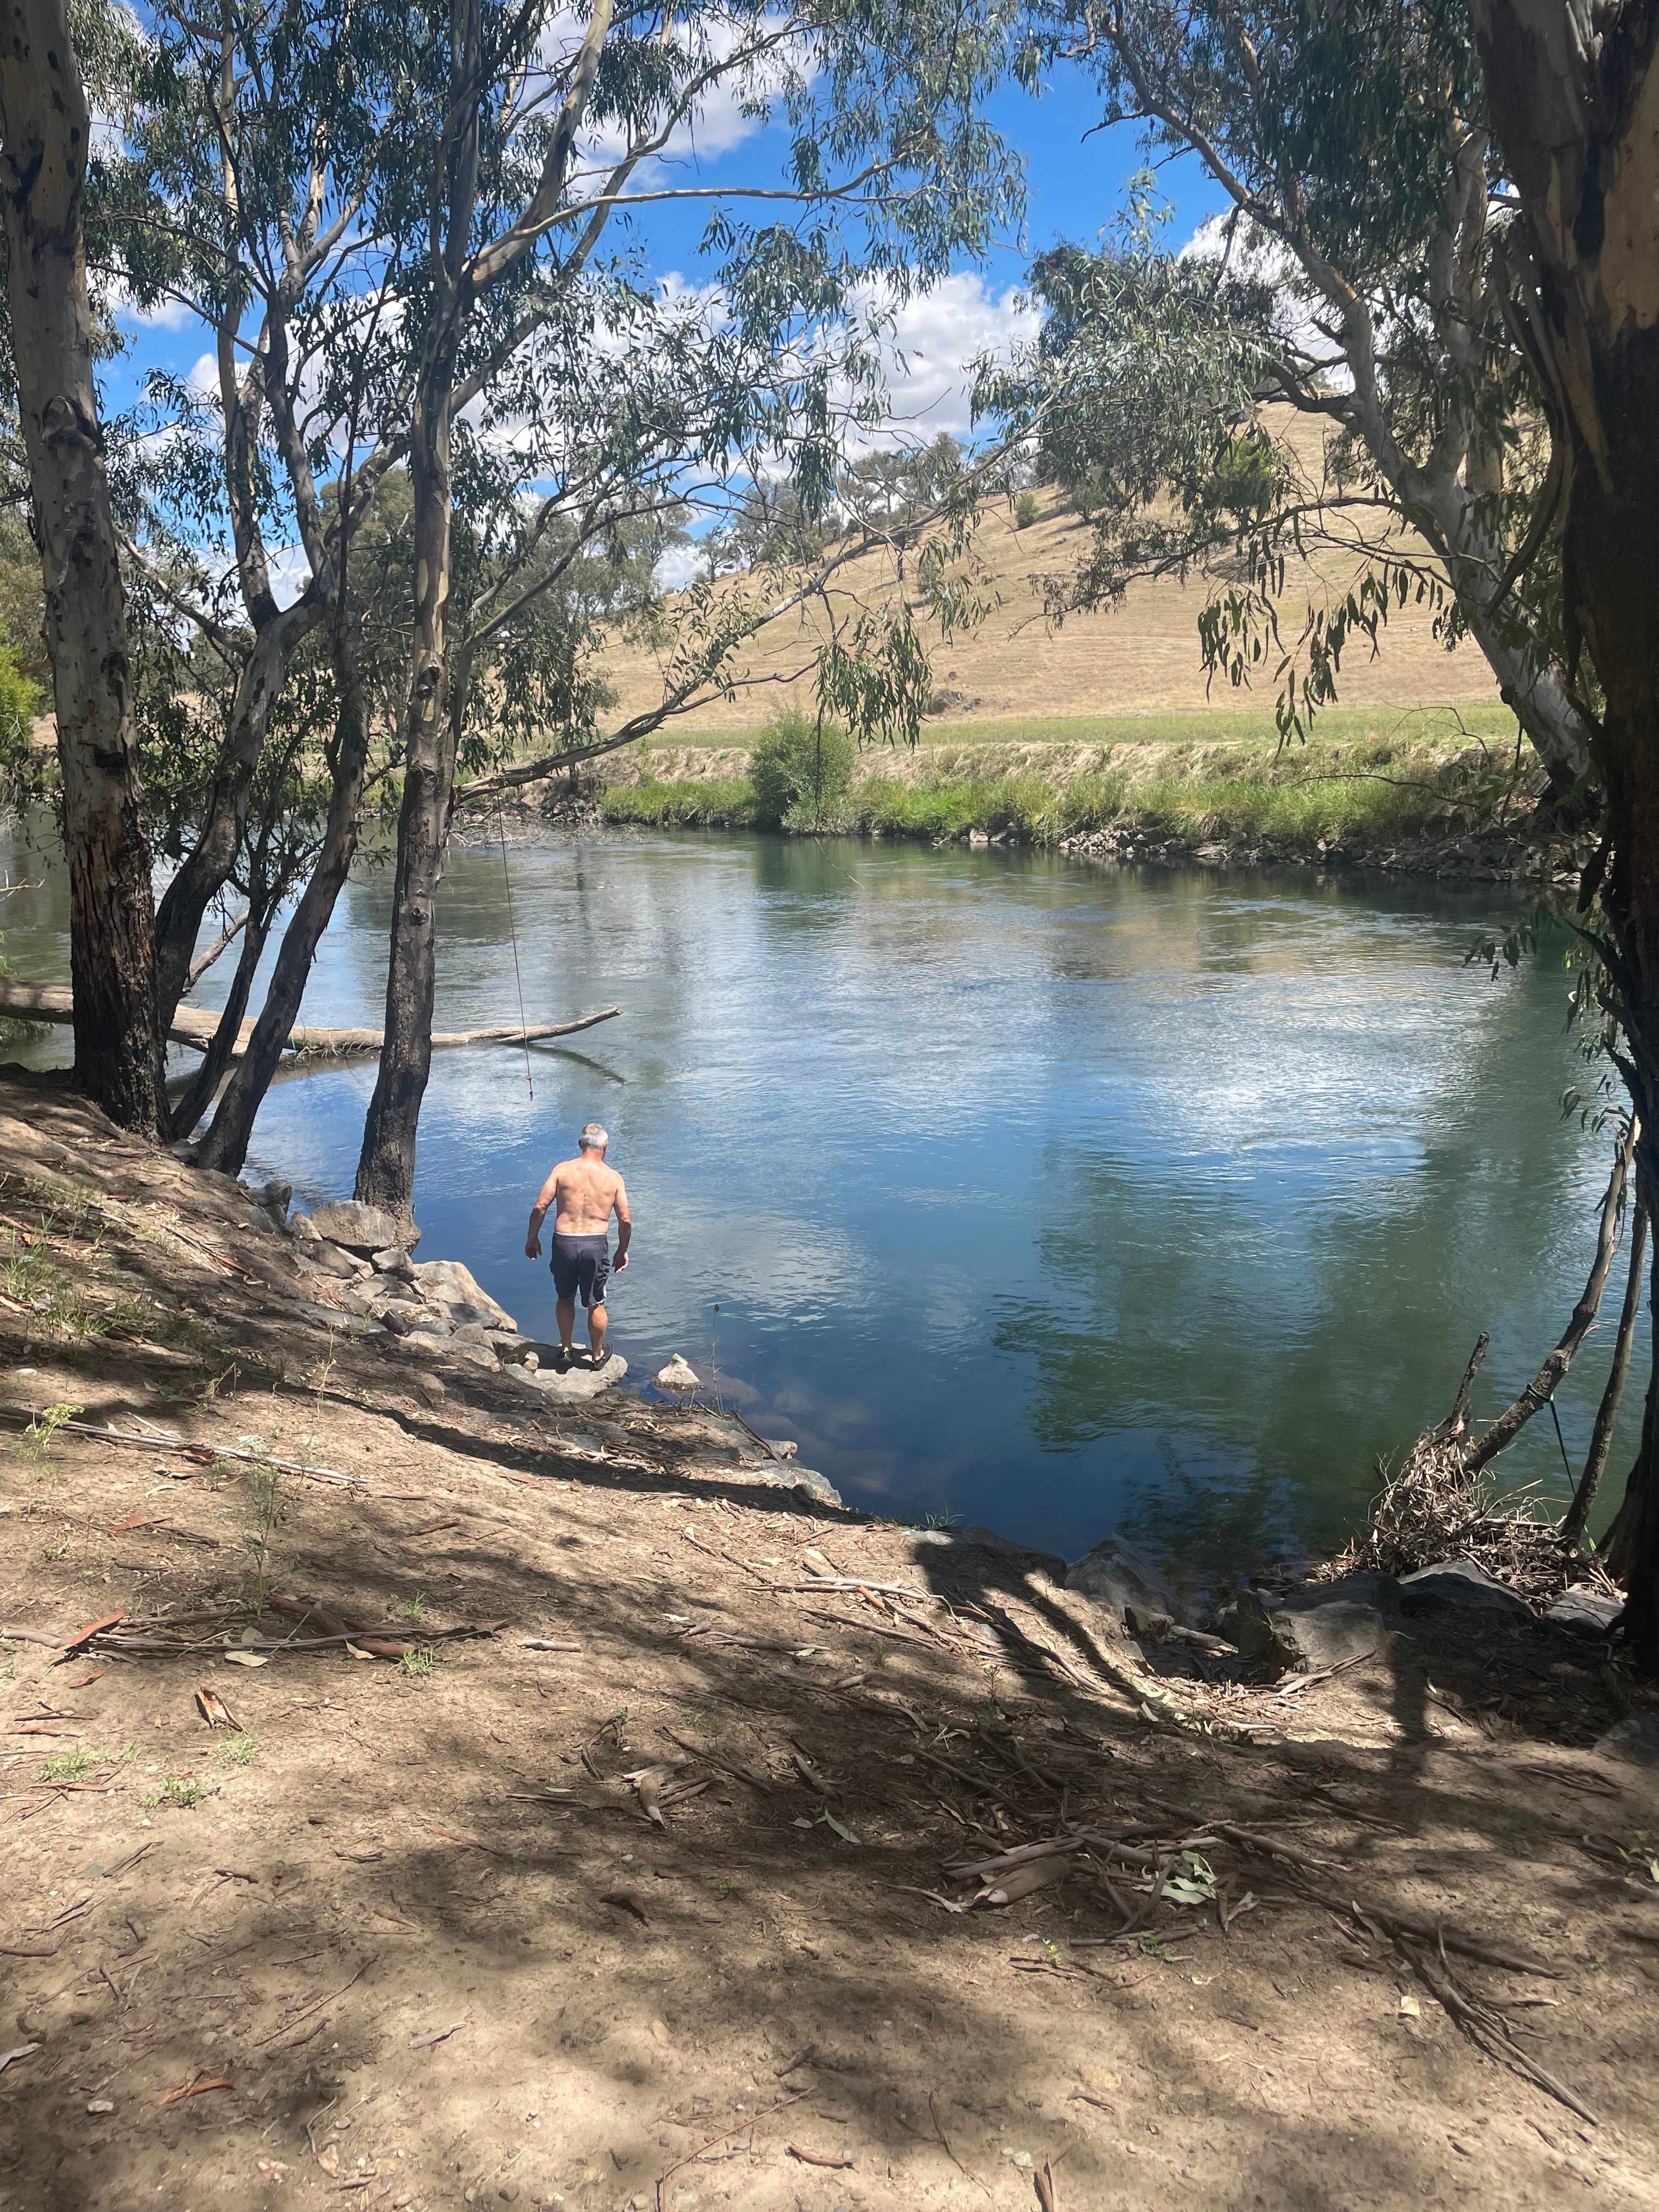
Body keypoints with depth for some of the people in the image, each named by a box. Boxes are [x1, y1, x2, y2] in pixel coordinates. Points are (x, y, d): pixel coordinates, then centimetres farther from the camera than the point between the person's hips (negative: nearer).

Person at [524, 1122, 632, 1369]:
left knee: (565, 1299, 22)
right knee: (596, 1304, 16)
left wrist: (532, 1239, 8)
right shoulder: (614, 1178, 0)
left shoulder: (563, 1170, -2)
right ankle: (597, 1355, 30)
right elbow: (626, 1221, -1)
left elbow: (540, 1207, -6)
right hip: (596, 1244, 0)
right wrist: (623, 1250, 15)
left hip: (564, 1242, 1)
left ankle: (565, 1350, 32)